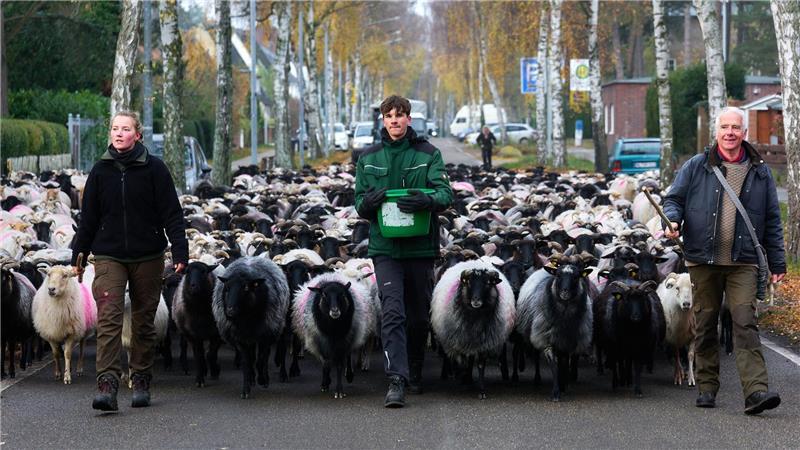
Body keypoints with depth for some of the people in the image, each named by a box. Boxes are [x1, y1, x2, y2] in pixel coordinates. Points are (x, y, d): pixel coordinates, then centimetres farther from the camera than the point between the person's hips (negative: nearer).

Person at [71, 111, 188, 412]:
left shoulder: (154, 169, -2)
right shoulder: (101, 170, 5)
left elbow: (172, 214, -3)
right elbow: (88, 217, 11)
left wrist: (180, 251, -10)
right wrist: (78, 256, 11)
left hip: (148, 257, -1)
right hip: (109, 257, 1)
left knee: (144, 322, 8)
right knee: (108, 319, -13)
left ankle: (141, 382, 19)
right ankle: (107, 384, -19)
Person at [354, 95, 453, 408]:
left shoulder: (428, 154, 3)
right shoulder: (369, 158, 8)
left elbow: (446, 193, -7)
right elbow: (359, 202, 9)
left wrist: (428, 200, -29)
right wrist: (368, 202, -16)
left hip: (420, 247, 0)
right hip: (385, 248, 0)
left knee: (419, 316, 12)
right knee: (393, 312, -14)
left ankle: (415, 373, 31)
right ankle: (396, 381, -20)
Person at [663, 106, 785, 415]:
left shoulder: (759, 172, 10)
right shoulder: (696, 167, 6)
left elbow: (772, 220, 13)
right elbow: (674, 199, 11)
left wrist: (777, 262, 10)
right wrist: (673, 221, -13)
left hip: (743, 263, -1)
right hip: (703, 260, 1)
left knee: (745, 323, -11)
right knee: (705, 325, 7)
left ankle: (756, 391, -19)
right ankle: (707, 387, 18)